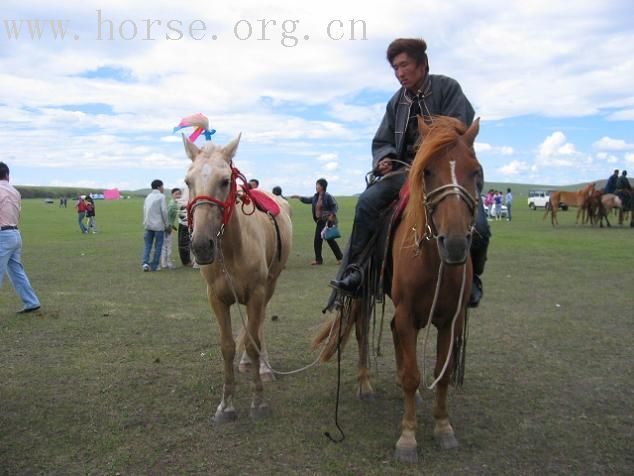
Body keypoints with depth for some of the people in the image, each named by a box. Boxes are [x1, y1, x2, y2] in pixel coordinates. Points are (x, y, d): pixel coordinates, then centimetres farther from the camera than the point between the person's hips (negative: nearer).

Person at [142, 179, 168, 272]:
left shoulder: (148, 197, 14)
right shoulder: (161, 197, -6)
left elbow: (145, 210, 12)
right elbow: (164, 211, -11)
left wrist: (145, 223, 15)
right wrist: (166, 224, -3)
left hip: (148, 225, 5)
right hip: (158, 225, -5)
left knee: (147, 245, 10)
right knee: (158, 246, 4)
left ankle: (145, 262, -6)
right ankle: (154, 266, 6)